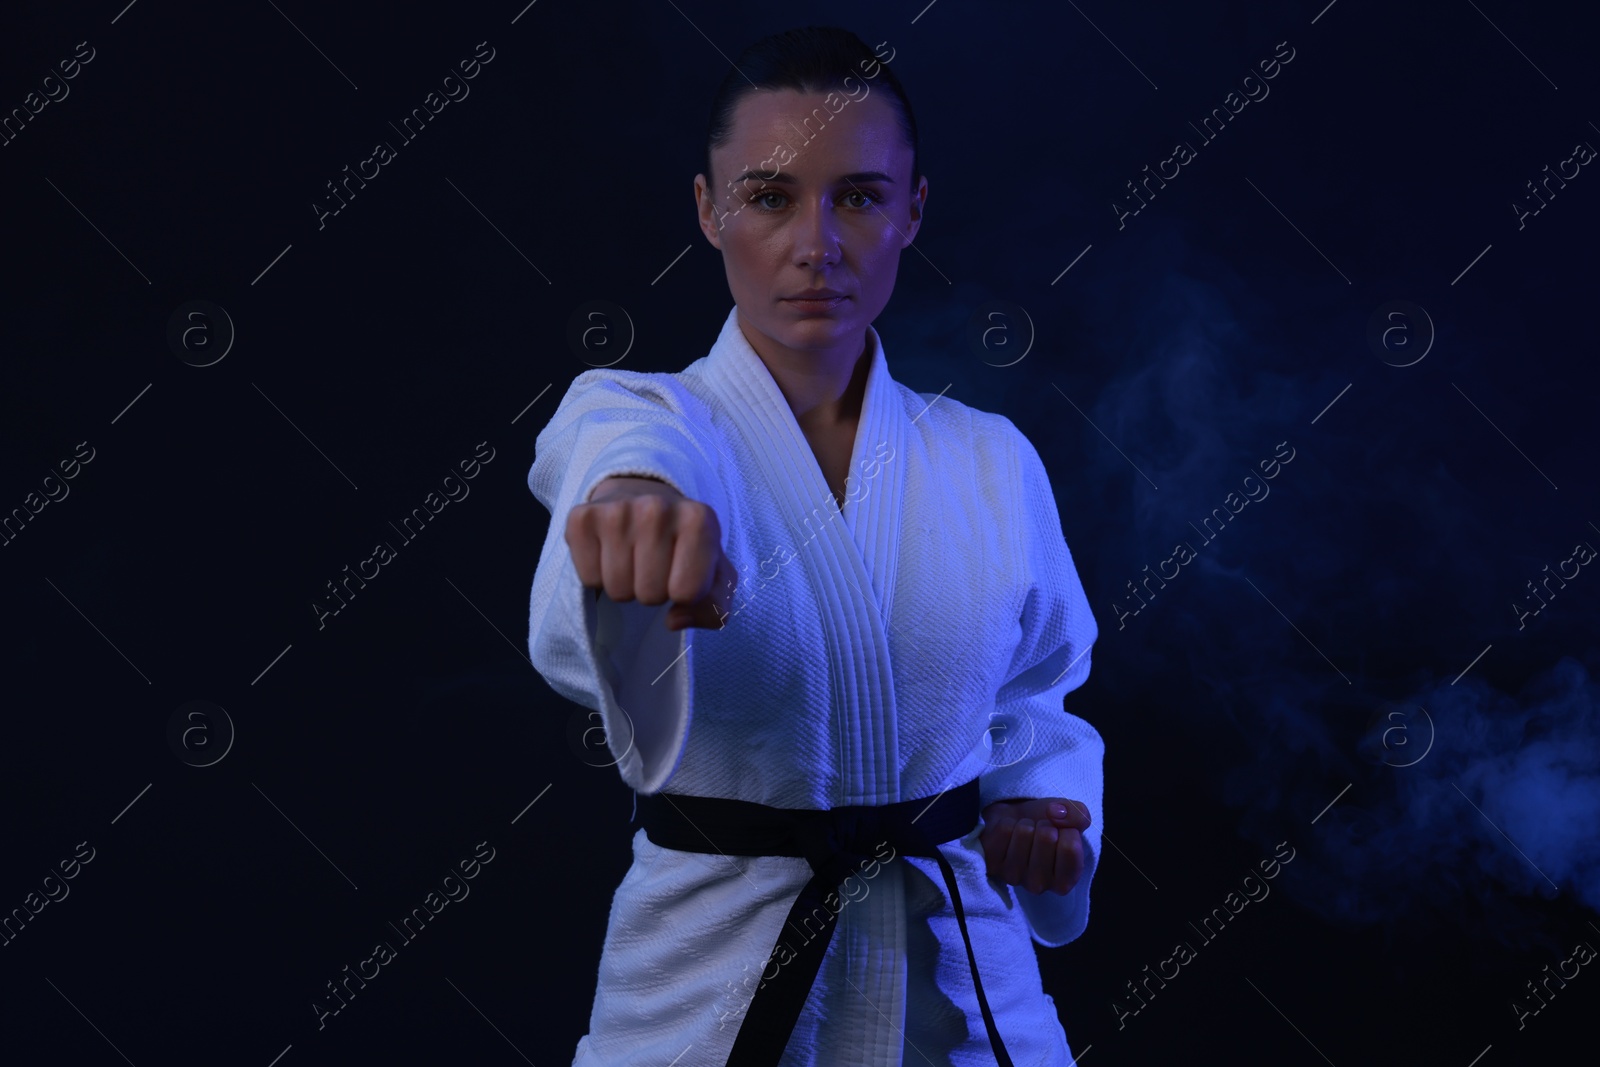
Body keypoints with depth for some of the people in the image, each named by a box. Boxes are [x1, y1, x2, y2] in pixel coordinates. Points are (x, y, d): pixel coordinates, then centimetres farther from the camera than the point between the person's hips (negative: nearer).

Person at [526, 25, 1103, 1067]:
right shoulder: (633, 421, -8)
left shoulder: (993, 464, 1)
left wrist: (1042, 809, -5)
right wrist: (636, 507, -55)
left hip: (963, 978, 3)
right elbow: (622, 446, -34)